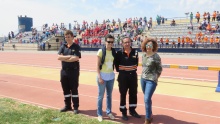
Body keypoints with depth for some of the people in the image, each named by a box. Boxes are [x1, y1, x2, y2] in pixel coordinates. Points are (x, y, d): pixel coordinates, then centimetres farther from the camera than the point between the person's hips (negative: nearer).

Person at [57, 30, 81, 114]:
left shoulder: (76, 47, -6)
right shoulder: (63, 46, 7)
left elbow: (76, 58, -20)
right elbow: (59, 57, -5)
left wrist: (64, 58, -11)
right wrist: (69, 56, -15)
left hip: (73, 71, -5)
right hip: (64, 71, 5)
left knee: (74, 90, 3)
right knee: (65, 89, 12)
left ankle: (76, 107, 14)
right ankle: (67, 106, 26)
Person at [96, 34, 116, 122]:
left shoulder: (114, 52, 4)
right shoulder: (101, 51, -9)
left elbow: (114, 64, 12)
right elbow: (98, 65, -9)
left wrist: (113, 72, 3)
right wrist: (99, 77, -14)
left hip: (111, 76, 4)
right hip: (102, 76, -4)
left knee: (109, 95, 14)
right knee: (101, 96, 4)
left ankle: (109, 112, 28)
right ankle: (99, 114, 17)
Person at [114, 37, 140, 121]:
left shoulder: (135, 52, 2)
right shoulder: (119, 53, -9)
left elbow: (136, 63, 11)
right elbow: (116, 64, -6)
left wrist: (133, 68, -1)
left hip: (133, 75, 4)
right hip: (123, 76, -4)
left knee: (133, 93, 12)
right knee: (123, 94, 4)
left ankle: (132, 110, 29)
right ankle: (123, 112, 17)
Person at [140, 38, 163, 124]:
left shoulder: (156, 56, -13)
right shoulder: (143, 55, 5)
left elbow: (159, 69, -5)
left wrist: (155, 78, -2)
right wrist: (143, 75, 13)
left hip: (151, 80, -6)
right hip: (143, 79, 7)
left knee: (147, 99, -11)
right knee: (147, 99, 17)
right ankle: (150, 115, 35)